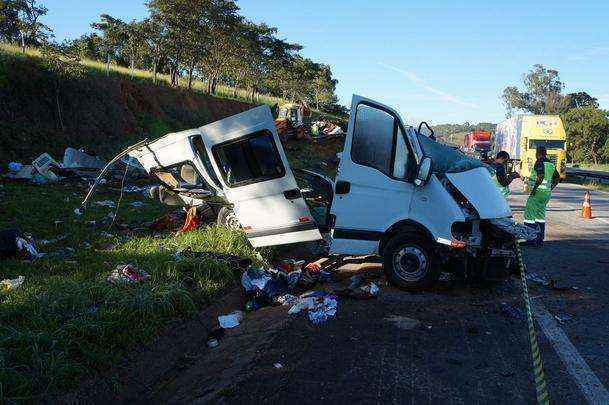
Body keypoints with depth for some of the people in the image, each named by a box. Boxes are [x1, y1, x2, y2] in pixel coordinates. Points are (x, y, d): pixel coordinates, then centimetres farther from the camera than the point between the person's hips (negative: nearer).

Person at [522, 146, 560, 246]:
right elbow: (557, 178, 21)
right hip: (547, 193, 9)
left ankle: (531, 239, -6)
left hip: (538, 192, -8)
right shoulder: (551, 164, 15)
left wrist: (534, 188, -20)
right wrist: (551, 188, 22)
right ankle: (540, 239, 15)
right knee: (541, 215, 14)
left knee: (530, 215, -3)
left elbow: (541, 176, -25)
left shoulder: (539, 162, -10)